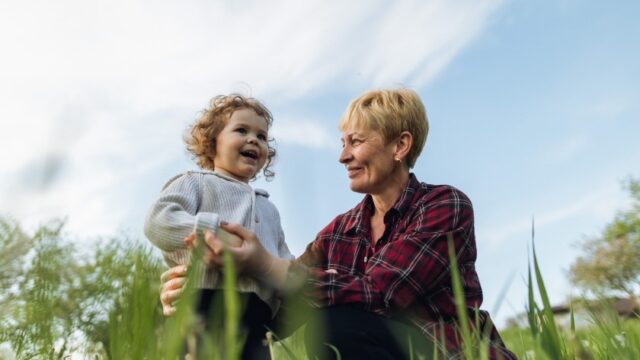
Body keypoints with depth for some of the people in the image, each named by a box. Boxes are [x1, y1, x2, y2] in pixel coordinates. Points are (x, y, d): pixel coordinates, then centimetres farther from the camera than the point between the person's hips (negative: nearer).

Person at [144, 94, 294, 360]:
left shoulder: (268, 210, 34)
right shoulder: (196, 182, 14)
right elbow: (158, 221, -5)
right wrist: (219, 234, -18)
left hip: (254, 320, 6)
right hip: (203, 307, -6)